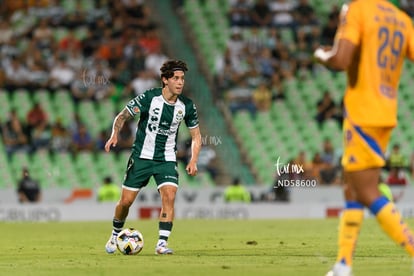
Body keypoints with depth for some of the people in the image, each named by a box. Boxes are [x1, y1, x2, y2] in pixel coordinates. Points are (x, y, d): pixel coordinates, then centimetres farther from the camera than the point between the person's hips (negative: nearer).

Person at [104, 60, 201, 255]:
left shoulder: (187, 106, -4)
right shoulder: (148, 98, -13)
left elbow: (196, 136, 8)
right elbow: (122, 116, -4)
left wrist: (193, 161, -6)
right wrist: (115, 135, -22)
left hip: (166, 160, 2)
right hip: (141, 157, -2)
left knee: (169, 196, -21)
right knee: (126, 201, 1)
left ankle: (162, 243, -17)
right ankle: (115, 235, 29)